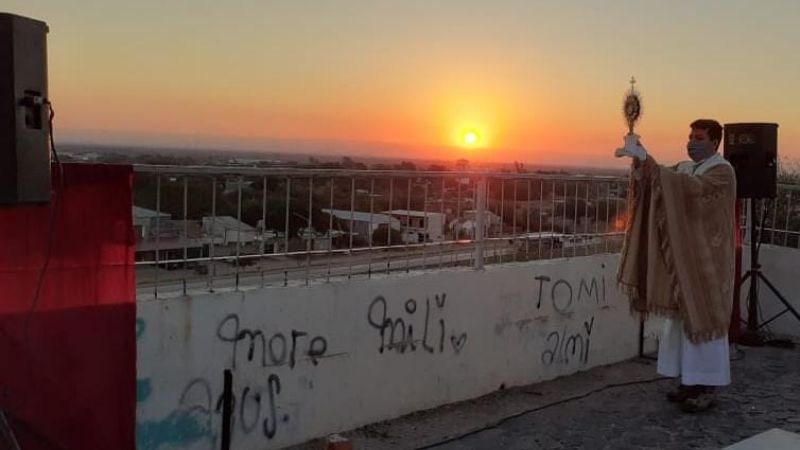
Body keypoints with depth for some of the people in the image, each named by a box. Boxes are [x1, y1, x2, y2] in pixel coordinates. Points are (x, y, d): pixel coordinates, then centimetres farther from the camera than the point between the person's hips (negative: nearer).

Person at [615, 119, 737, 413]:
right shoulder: (684, 168, 12)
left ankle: (707, 389, 7)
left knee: (703, 319, -2)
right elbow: (653, 182, -3)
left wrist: (646, 159, -36)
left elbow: (689, 188, -31)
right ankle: (691, 381, 21)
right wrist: (639, 159, -23)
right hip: (682, 258, 8)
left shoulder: (722, 172, -12)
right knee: (684, 319, 11)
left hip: (707, 261, -8)